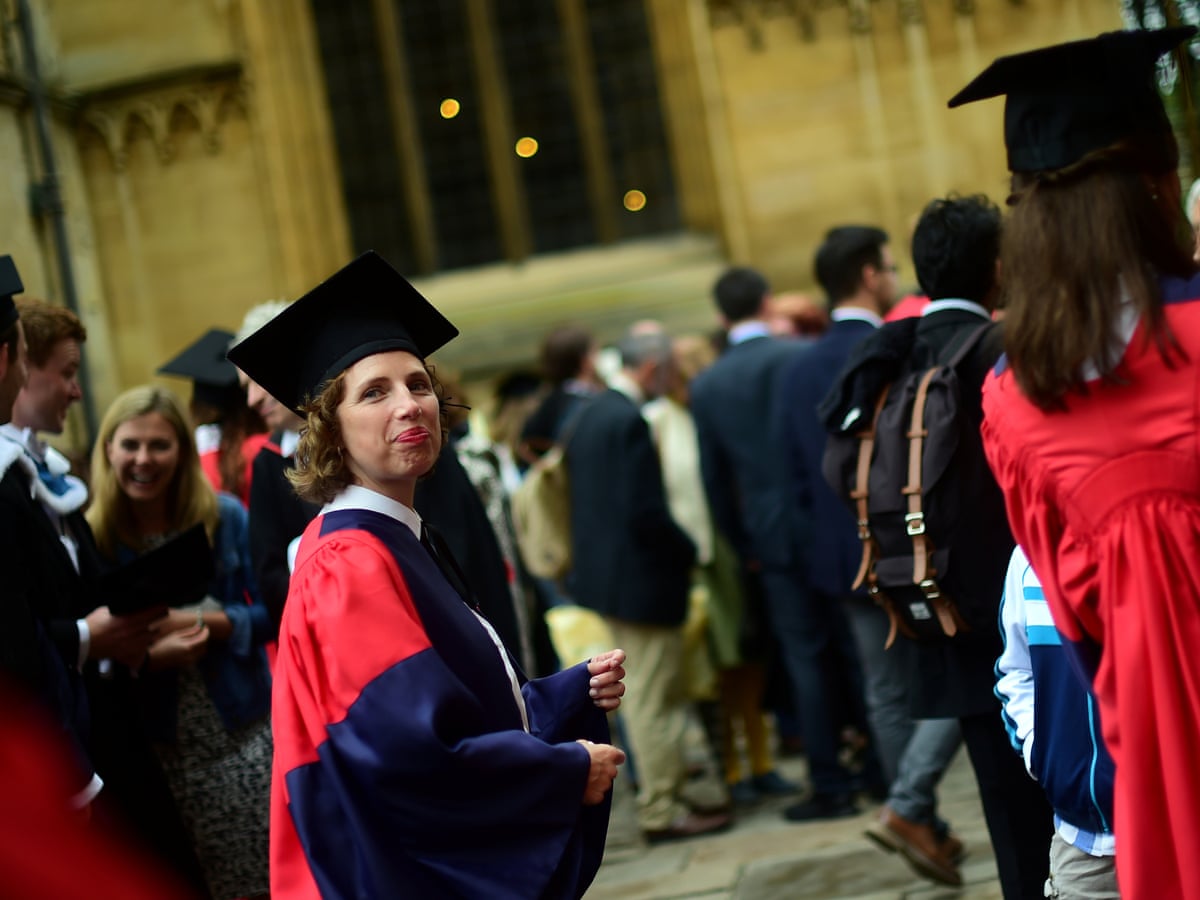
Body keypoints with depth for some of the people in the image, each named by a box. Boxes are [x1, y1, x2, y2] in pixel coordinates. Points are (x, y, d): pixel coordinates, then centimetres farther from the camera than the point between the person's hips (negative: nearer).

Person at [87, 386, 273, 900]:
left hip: (244, 732, 0)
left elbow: (273, 611, -1)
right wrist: (150, 657, -18)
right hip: (159, 746, 0)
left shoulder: (225, 517, -3)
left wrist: (205, 622, -16)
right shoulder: (92, 537, -5)